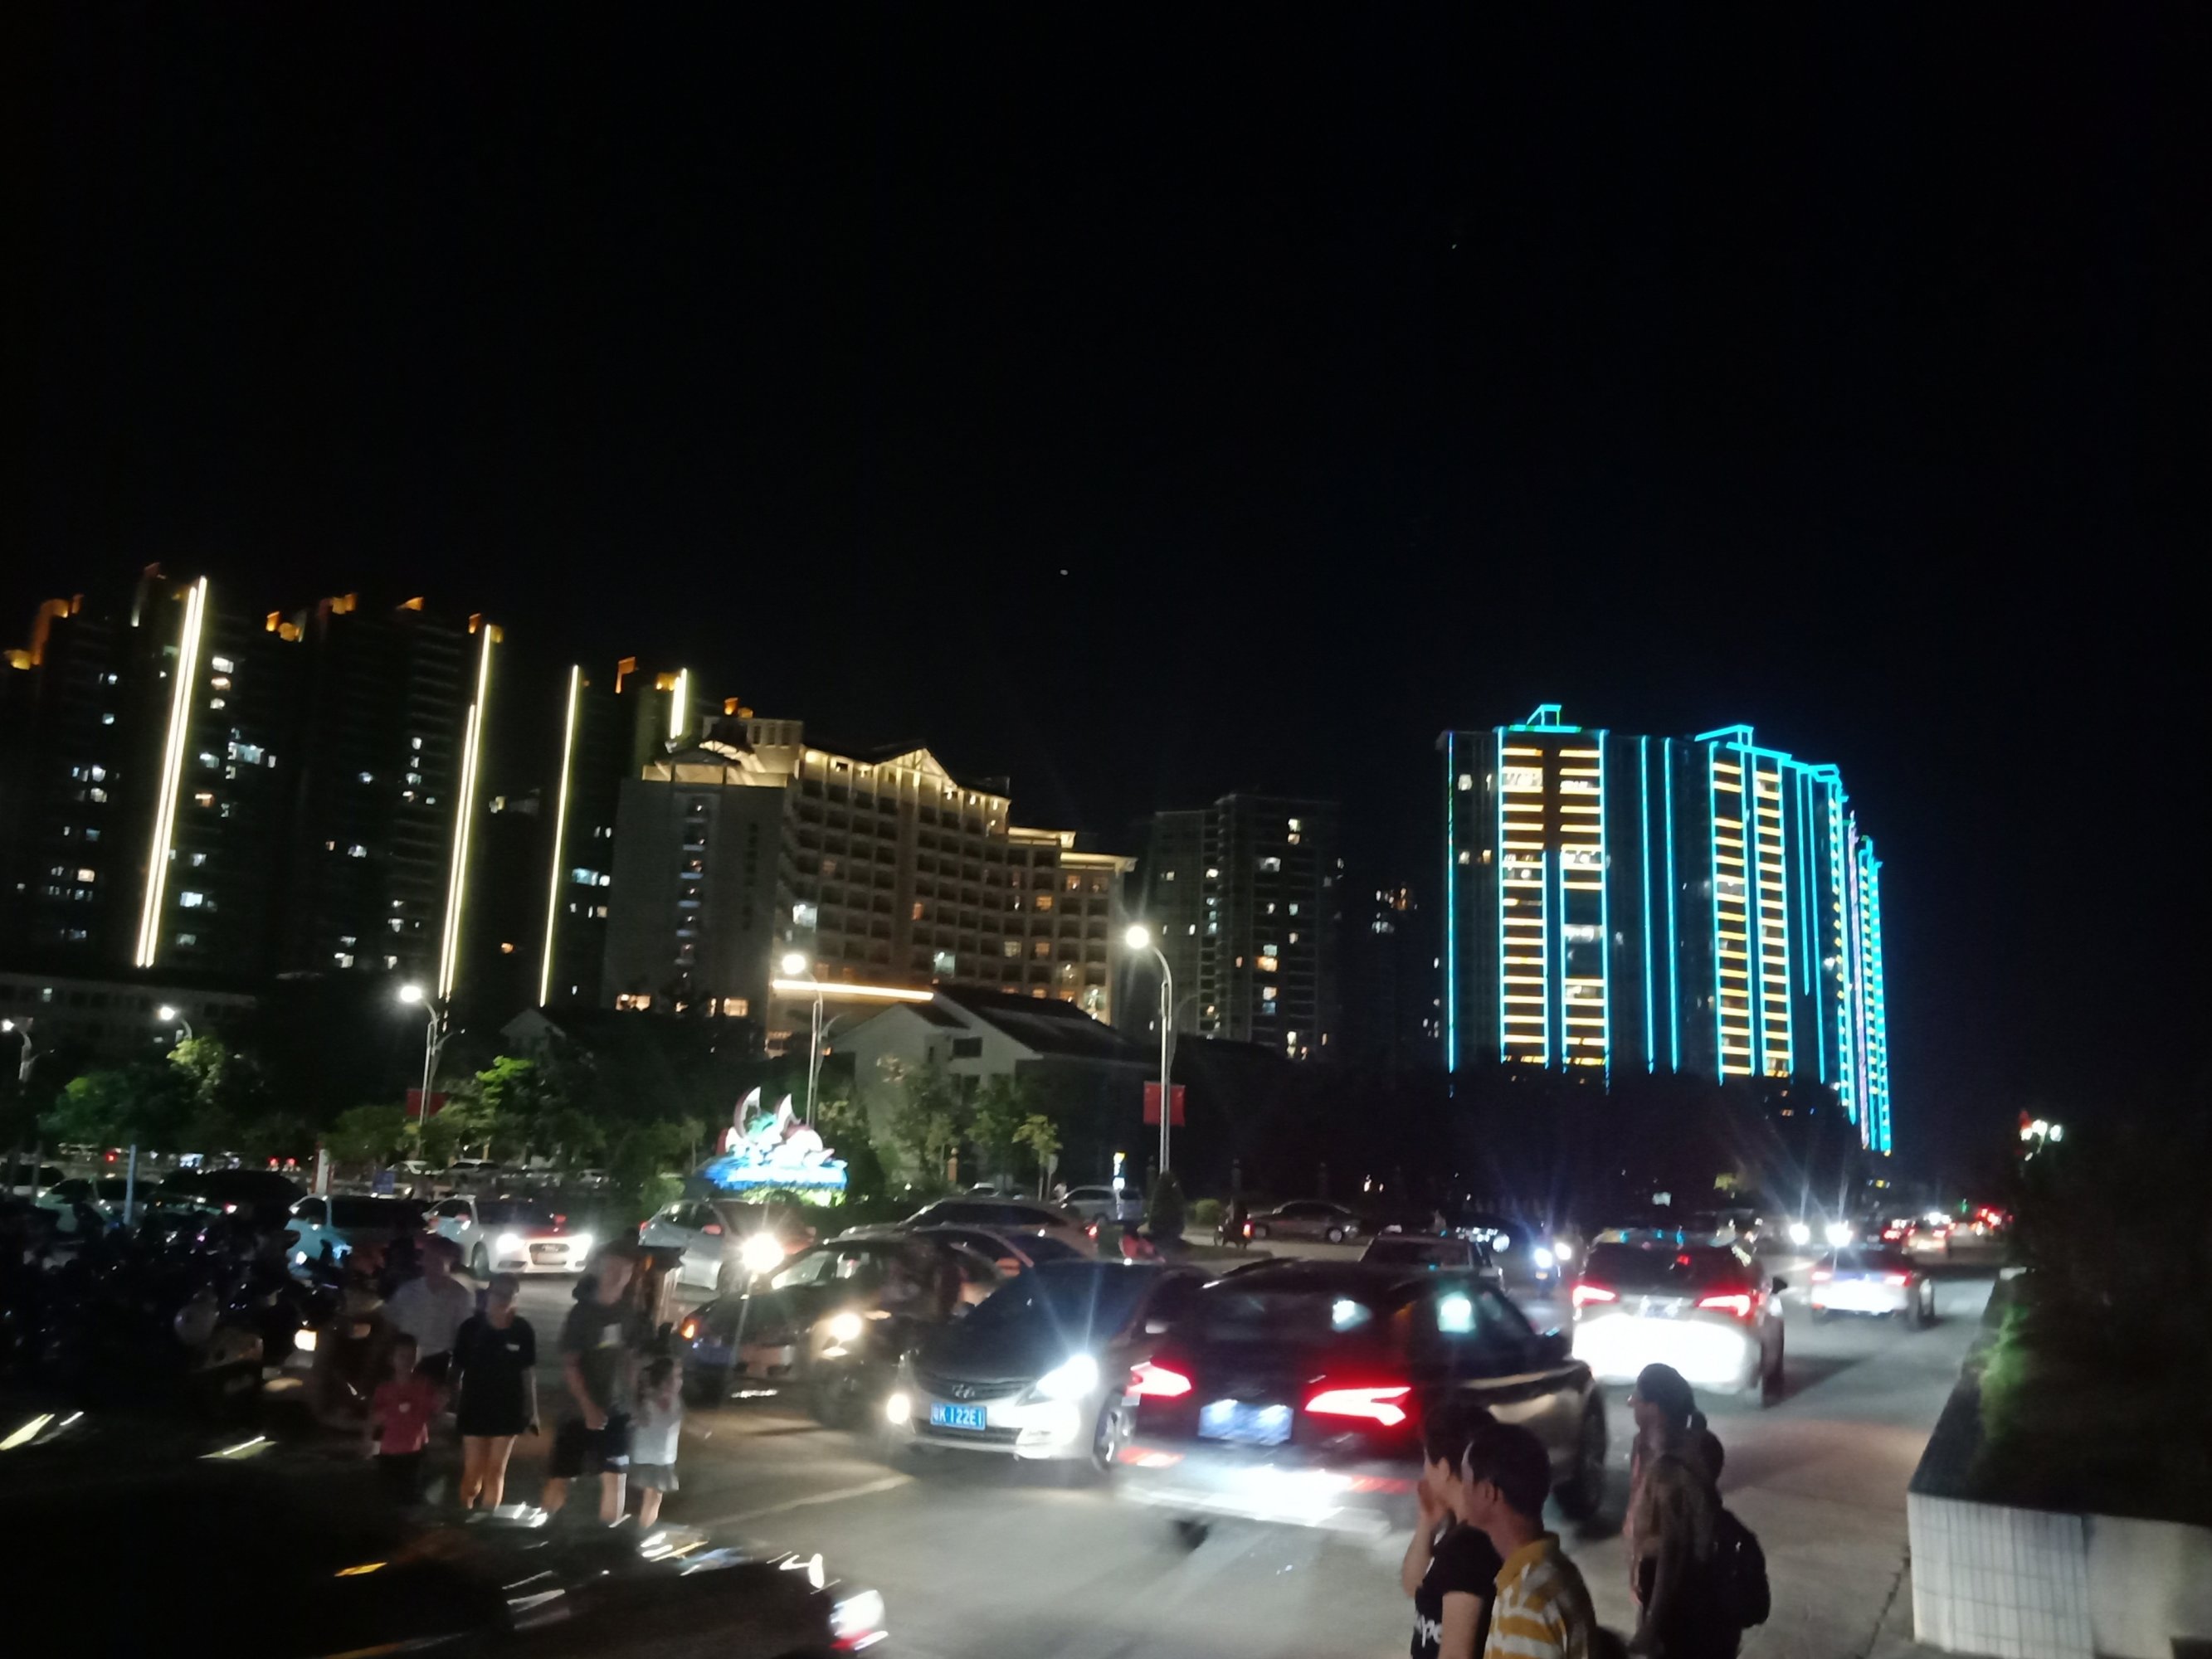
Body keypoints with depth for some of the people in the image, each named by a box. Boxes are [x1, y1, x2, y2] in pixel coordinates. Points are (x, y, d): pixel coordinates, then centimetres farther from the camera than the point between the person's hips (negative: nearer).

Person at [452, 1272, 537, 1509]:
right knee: (472, 1472, 4)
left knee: (496, 1471, 7)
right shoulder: (471, 1326, -7)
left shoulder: (523, 1330, -5)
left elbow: (528, 1372, 1)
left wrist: (532, 1410, 1)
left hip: (508, 1410, 0)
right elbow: (457, 1368, 0)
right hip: (475, 1408, 0)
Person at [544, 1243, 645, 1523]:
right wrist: (588, 1407, -17)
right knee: (560, 1477, 3)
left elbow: (632, 1357, 8)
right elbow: (569, 1365, -11)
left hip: (617, 1410, 3)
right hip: (580, 1408, -3)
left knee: (615, 1477, 3)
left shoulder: (631, 1312, 0)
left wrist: (632, 1396, -2)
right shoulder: (582, 1312, -10)